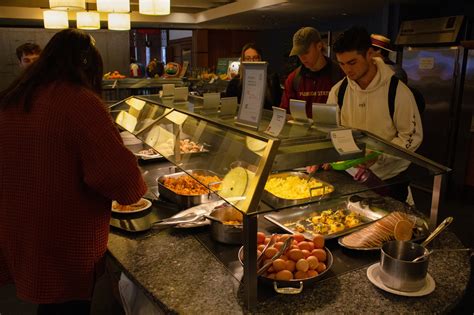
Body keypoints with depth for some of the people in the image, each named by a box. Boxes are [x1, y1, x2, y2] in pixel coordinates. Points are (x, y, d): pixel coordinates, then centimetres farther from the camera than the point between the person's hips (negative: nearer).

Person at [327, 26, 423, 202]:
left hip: (390, 177, -3)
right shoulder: (338, 90, -5)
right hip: (351, 176, 4)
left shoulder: (398, 91, -17)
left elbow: (412, 136, -14)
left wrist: (378, 156, -26)